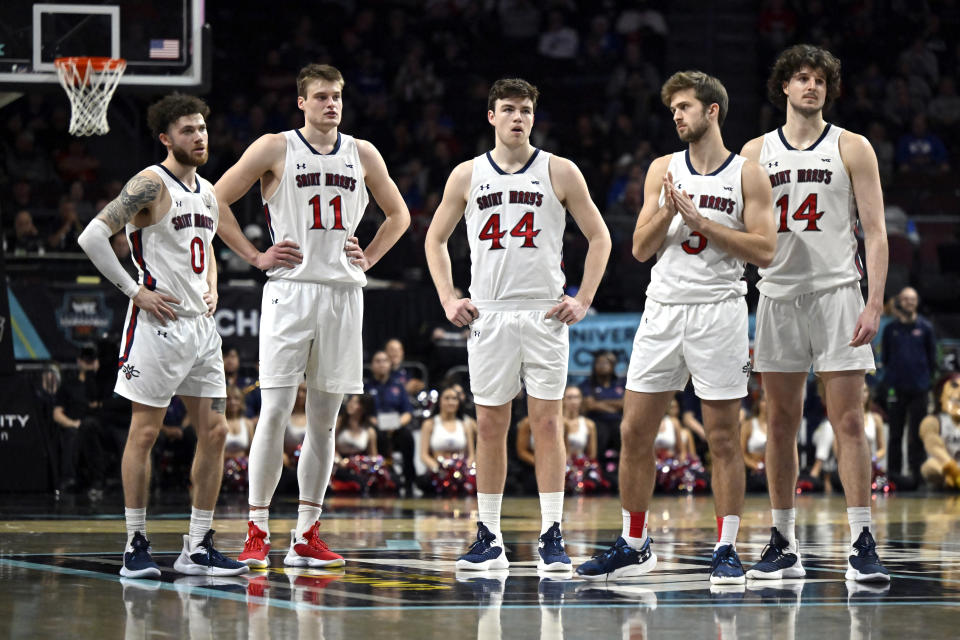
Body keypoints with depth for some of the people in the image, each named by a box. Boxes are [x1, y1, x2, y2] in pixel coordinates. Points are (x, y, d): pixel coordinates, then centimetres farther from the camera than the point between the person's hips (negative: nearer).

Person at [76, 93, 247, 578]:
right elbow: (92, 237, -18)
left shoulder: (207, 193, 14)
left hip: (201, 325, 8)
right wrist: (134, 291, -17)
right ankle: (136, 547, 3)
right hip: (159, 322, -8)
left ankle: (197, 547, 10)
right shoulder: (151, 184, -11)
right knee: (145, 432, -2)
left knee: (214, 431, 5)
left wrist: (212, 289, 13)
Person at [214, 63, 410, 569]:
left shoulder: (362, 154, 11)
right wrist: (256, 256, -4)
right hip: (291, 289, -4)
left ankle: (306, 536, 11)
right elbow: (216, 201, 1)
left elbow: (398, 214, 24)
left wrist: (368, 258, 10)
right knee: (275, 410, -9)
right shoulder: (274, 149, -1)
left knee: (324, 418, 6)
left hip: (344, 294, 4)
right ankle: (257, 532, -5)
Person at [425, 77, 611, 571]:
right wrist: (448, 299, 5)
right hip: (487, 315, 2)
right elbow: (435, 239, 17)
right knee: (490, 425, 4)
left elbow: (599, 238, 7)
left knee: (547, 422, -4)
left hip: (544, 313, -2)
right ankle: (489, 539, 9)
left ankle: (552, 537, -1)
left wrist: (583, 301, -2)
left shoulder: (559, 173, 2)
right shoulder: (467, 175, 7)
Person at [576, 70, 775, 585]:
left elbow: (764, 251, -9)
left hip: (718, 311, -4)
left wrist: (699, 220, -13)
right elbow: (641, 249, 6)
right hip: (663, 310, 4)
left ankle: (726, 549, 5)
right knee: (634, 433, 3)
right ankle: (633, 547, 13)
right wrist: (668, 213, -12)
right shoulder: (663, 170, 10)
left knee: (723, 437, -1)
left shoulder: (746, 175, -1)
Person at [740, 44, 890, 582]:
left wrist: (875, 302, -11)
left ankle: (863, 544, -7)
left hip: (837, 291, -3)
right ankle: (783, 546, 11)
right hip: (778, 292, 3)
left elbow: (875, 232, -1)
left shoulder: (851, 148, 3)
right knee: (782, 422, 5)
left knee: (848, 421, -7)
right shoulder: (756, 152, 11)